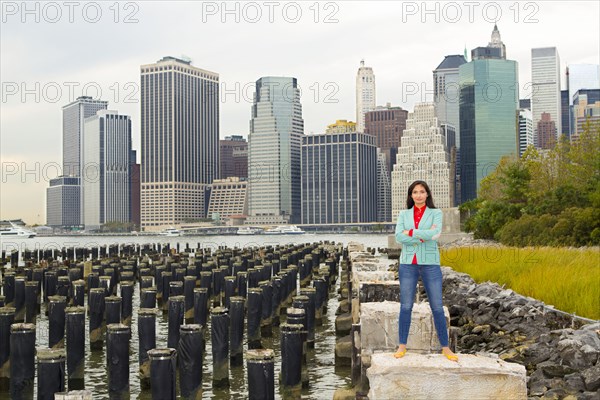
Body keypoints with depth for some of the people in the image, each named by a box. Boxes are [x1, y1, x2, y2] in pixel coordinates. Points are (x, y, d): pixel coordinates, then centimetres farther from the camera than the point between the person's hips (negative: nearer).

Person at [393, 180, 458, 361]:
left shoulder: (436, 213, 3)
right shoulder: (404, 214, 8)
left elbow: (435, 234, -15)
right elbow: (399, 237, -7)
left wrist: (411, 233, -10)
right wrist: (423, 236, -14)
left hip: (430, 264, -1)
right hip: (408, 264, 1)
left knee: (437, 307, 1)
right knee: (406, 306, 4)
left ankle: (445, 348, 10)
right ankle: (402, 346, 14)